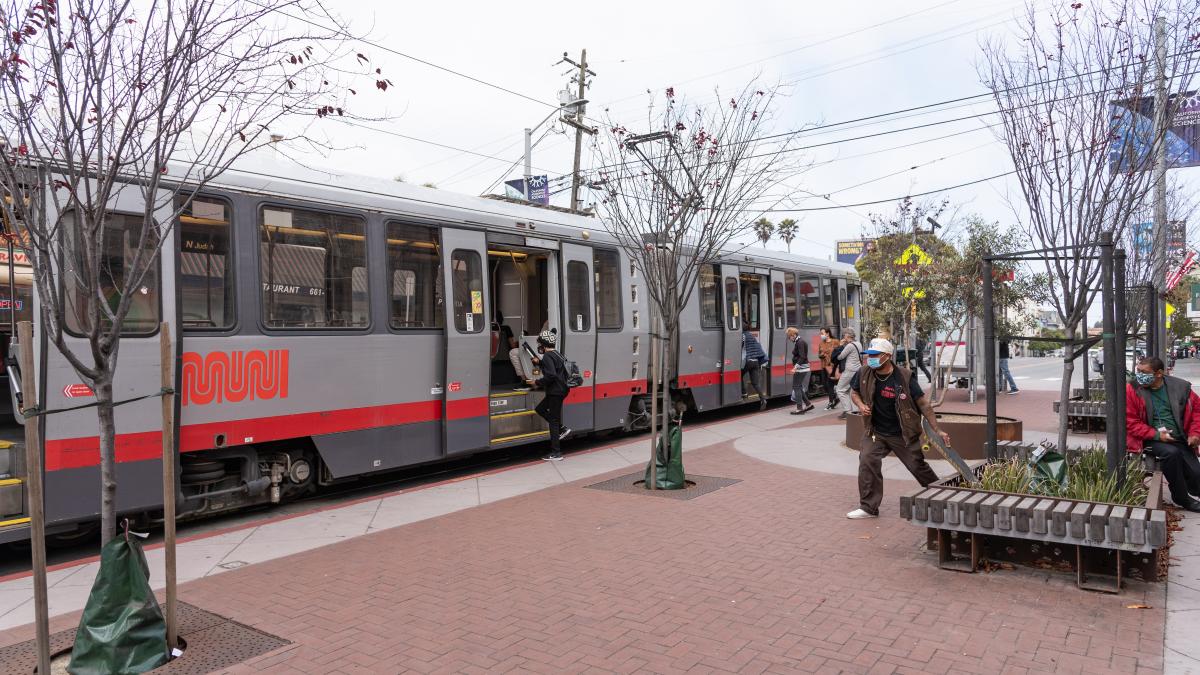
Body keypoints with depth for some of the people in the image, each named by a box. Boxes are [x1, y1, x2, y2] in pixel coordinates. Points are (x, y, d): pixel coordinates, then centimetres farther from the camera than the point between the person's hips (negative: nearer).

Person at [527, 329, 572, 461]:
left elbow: (551, 375, -27)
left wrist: (537, 382, -15)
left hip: (555, 392, -10)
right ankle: (562, 429, 16)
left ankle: (556, 453, 1)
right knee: (540, 409, 22)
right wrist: (539, 362, 11)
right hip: (559, 390, 10)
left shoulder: (548, 356, -17)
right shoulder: (555, 354, 14)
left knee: (553, 420, -4)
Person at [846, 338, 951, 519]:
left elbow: (923, 403, -9)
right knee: (867, 462, -14)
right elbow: (854, 392, 13)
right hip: (875, 431, 2)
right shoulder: (864, 374, -7)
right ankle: (868, 508, -3)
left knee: (918, 466, 8)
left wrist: (937, 430, -9)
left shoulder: (904, 377, -16)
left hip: (903, 434, -2)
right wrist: (860, 405, -10)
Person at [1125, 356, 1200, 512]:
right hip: (1150, 440, -3)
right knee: (1171, 452, -33)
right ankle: (1181, 498, -11)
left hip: (1179, 439, 3)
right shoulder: (1132, 390, -8)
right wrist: (1156, 435, -16)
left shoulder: (1180, 387, 0)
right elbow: (1130, 421, -8)